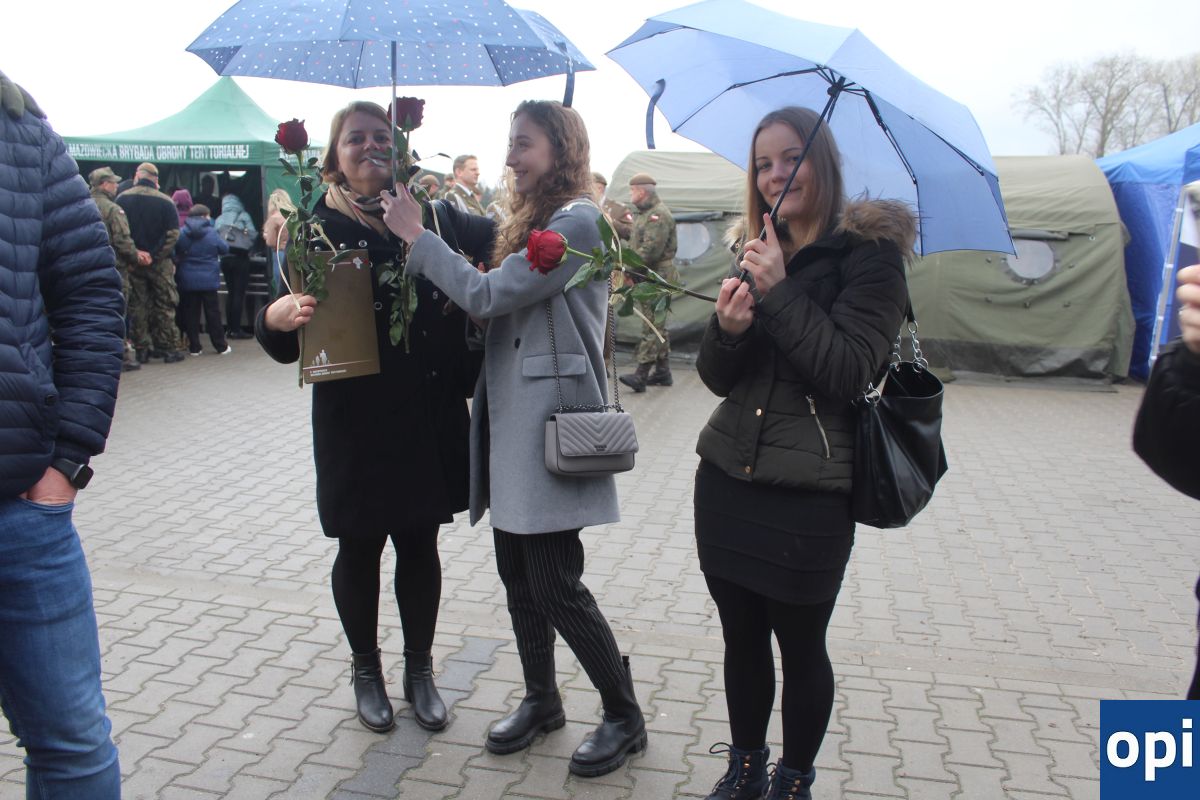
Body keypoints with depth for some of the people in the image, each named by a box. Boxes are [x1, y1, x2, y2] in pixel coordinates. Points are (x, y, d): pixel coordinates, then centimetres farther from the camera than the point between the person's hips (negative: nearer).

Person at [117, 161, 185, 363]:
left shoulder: (122, 199, -1)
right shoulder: (165, 201, -7)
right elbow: (173, 233, -12)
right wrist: (156, 255, -9)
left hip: (132, 262, 2)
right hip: (159, 262, -2)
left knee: (137, 306, 9)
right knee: (164, 305, 6)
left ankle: (142, 348, 11)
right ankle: (168, 348, 6)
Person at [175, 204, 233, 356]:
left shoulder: (182, 233, -3)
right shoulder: (211, 233, -8)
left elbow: (176, 253, 3)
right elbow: (225, 248, 0)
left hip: (188, 281, 1)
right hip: (209, 280, -1)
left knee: (190, 313, 7)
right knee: (212, 312, 6)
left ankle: (194, 347, 8)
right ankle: (221, 346, 10)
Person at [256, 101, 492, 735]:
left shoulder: (434, 217, 2)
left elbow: (497, 238, 17)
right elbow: (283, 342, -7)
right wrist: (281, 316, -31)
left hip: (430, 415, 2)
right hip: (355, 421, -2)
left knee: (420, 544, 13)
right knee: (359, 547, 12)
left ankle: (420, 670, 31)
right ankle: (366, 669, 33)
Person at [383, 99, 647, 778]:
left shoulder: (578, 222, -13)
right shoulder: (535, 220, 16)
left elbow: (488, 295, -18)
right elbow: (495, 305, 12)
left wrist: (416, 236, -9)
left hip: (550, 428, -9)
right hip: (511, 423, 9)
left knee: (557, 585, -3)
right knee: (517, 574, 15)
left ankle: (625, 716, 15)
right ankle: (542, 699, 33)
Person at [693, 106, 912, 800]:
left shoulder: (870, 253, -6)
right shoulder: (759, 254, 11)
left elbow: (848, 372, -16)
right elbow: (718, 377, 8)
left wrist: (780, 293, -20)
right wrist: (727, 327, -13)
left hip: (808, 495, -5)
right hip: (727, 477, 5)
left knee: (801, 646, 9)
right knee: (742, 638, 16)